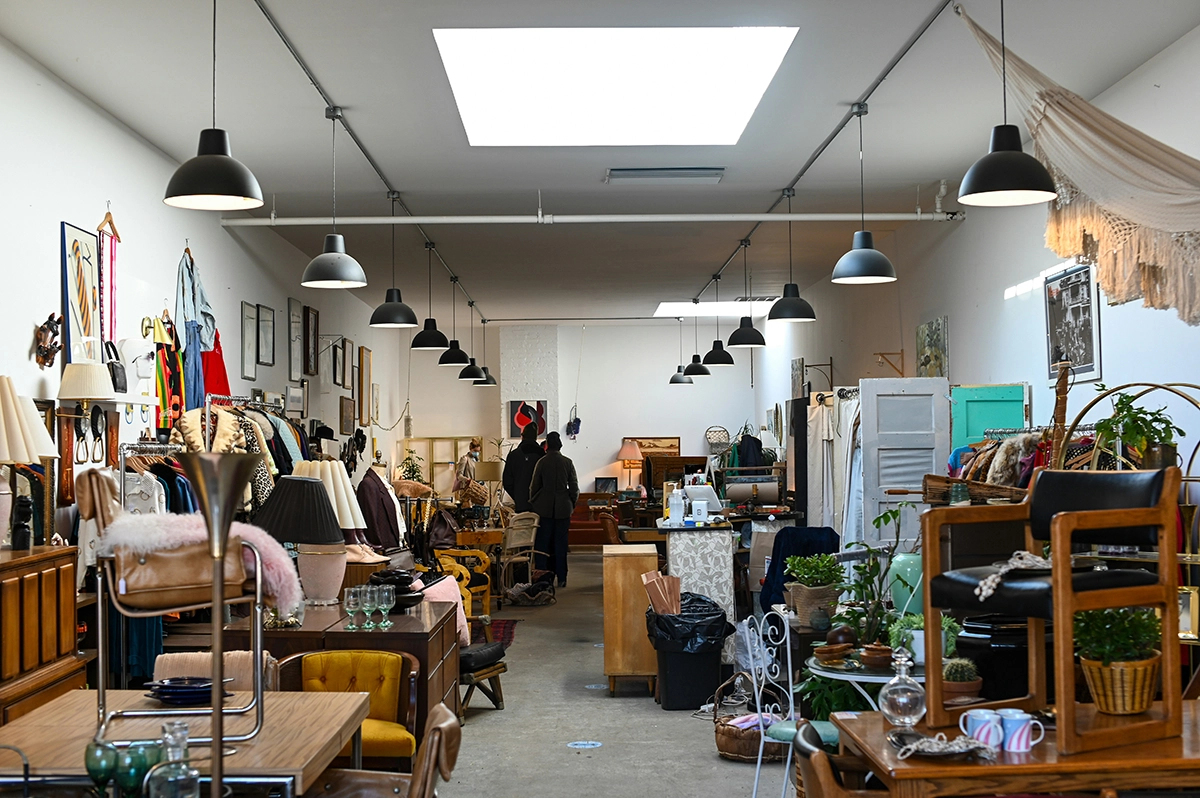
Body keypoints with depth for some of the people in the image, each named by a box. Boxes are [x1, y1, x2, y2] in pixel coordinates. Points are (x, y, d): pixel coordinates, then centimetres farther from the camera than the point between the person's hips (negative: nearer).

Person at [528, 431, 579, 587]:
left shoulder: (542, 462, -4)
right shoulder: (568, 462, -1)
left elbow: (534, 486, 1)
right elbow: (574, 486, 1)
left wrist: (533, 503, 14)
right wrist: (572, 504, 14)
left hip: (544, 508, -1)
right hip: (563, 508, 1)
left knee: (542, 543, 5)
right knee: (561, 543, 6)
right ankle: (561, 578, 6)